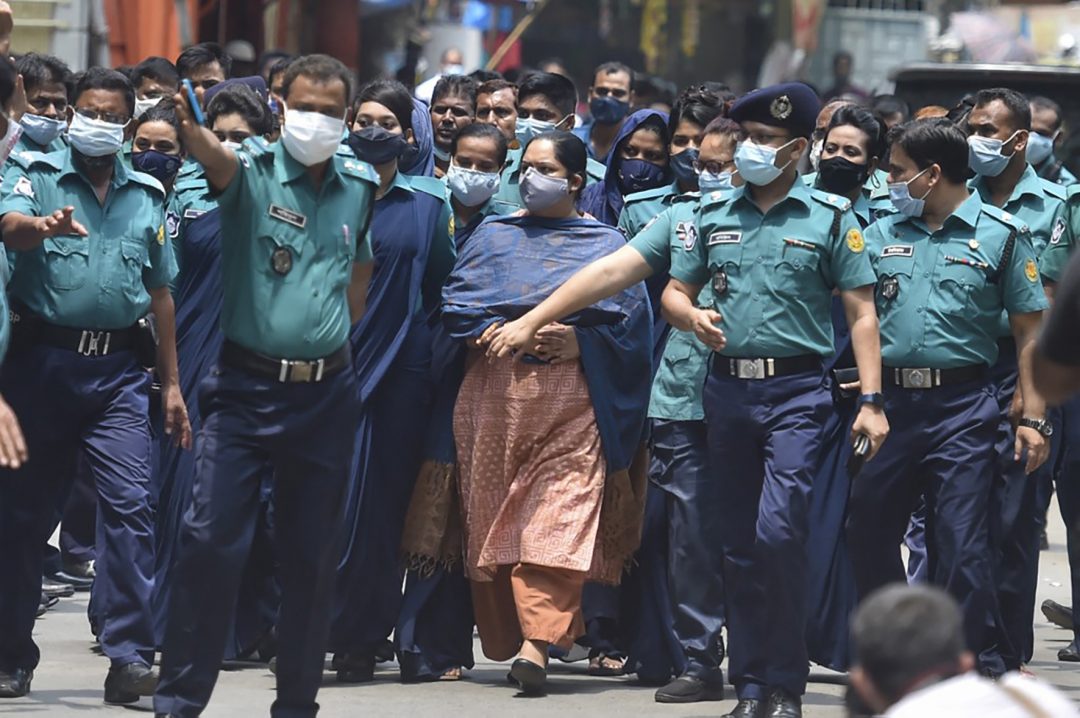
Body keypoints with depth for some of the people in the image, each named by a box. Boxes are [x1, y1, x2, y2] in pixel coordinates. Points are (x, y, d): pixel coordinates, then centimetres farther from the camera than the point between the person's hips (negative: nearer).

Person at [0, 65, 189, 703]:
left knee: (131, 502, -11)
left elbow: (161, 295, 18)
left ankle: (131, 657, -13)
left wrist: (172, 385, 16)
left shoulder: (147, 196, 13)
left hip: (118, 370, 2)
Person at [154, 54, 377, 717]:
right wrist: (193, 131, -52)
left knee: (313, 551, 8)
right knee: (212, 539, -10)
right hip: (247, 384, -4)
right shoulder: (253, 169, -6)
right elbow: (216, 159, -30)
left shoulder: (361, 187, 7)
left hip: (327, 392, 4)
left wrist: (340, 335, 14)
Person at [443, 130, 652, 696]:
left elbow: (630, 321, 4)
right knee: (493, 517, 1)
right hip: (495, 392, 3)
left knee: (560, 515, -17)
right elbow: (455, 305, 11)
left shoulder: (606, 245, 11)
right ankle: (504, 641, 10)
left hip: (571, 397, -3)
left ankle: (537, 642, -26)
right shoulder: (493, 236, 17)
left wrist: (580, 341, -11)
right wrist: (494, 331, -7)